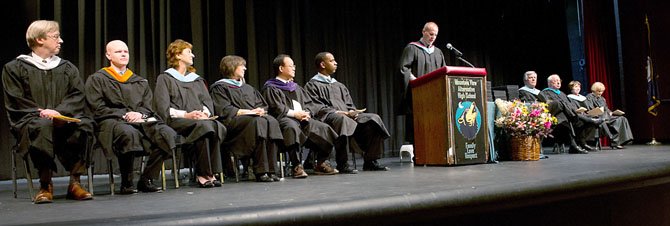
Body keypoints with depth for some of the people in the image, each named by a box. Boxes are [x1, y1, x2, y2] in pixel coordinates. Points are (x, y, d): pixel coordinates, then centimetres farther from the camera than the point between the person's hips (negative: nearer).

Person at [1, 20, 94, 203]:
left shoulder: (67, 68, 19)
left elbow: (77, 96, 5)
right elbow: (15, 102, 0)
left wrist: (59, 111, -14)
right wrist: (40, 112, -16)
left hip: (64, 118, 2)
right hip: (31, 120, -2)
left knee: (84, 124, -33)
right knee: (43, 126, -39)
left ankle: (75, 183, -27)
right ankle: (45, 185, -29)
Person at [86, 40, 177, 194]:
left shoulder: (140, 81, 26)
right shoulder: (97, 79, 13)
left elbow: (148, 107, 16)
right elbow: (98, 109, 0)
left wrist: (139, 114, -7)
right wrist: (124, 115, -12)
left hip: (141, 120, 4)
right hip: (112, 122, -4)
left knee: (168, 134, -27)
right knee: (129, 134, -41)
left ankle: (146, 180, -15)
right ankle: (126, 184, -23)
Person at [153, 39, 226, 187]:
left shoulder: (196, 79, 26)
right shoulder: (165, 78, 9)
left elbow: (207, 101, 16)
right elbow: (163, 108, -3)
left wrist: (205, 113, -7)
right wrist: (185, 114, -17)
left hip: (200, 119, 5)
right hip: (176, 121, -4)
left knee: (216, 126, -31)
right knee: (203, 126, -36)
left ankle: (206, 173, -29)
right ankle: (203, 173, -30)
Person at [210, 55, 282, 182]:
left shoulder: (247, 88, 30)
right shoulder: (219, 87, 9)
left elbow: (262, 105, 23)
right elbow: (224, 110, -6)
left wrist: (260, 110, -1)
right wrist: (248, 111, -13)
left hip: (254, 117, 6)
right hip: (232, 121, -6)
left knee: (271, 121, -28)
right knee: (258, 122, -36)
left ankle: (270, 170, -32)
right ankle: (261, 172, -37)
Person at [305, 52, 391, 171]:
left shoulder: (339, 85, 30)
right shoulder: (312, 85, 8)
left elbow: (349, 104, 23)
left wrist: (352, 111, -2)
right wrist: (339, 112, -16)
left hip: (348, 116, 7)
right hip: (327, 117, -7)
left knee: (374, 119, -16)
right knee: (343, 121, -40)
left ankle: (370, 161, -16)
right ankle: (342, 164, -37)